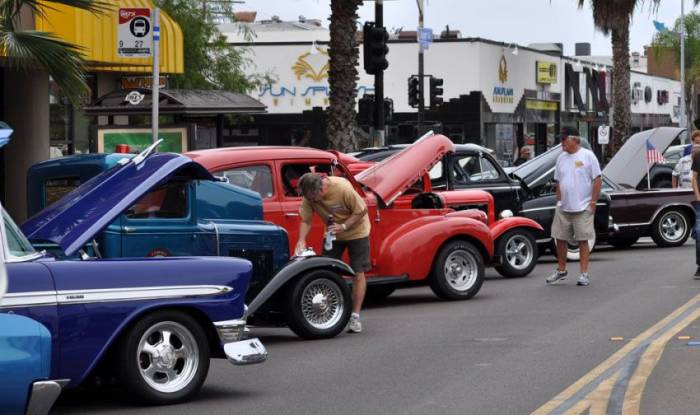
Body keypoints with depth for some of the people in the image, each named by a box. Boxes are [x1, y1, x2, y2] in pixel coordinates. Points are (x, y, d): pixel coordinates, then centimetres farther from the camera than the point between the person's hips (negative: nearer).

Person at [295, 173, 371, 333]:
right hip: (332, 234, 4)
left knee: (358, 274, -3)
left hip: (356, 231, -4)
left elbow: (362, 211, -23)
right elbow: (306, 220, -15)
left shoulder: (343, 188, -33)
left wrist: (344, 226, -31)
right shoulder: (310, 195, -20)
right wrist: (301, 240, -31)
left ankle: (355, 316, 1)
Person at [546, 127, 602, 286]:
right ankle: (561, 270, 22)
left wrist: (593, 202, -12)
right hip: (563, 208, 6)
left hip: (582, 208, -6)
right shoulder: (561, 158, 11)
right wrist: (559, 201, 10)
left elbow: (597, 180, -7)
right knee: (560, 239, 8)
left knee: (583, 241, -1)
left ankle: (584, 274, 3)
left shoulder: (588, 156, -6)